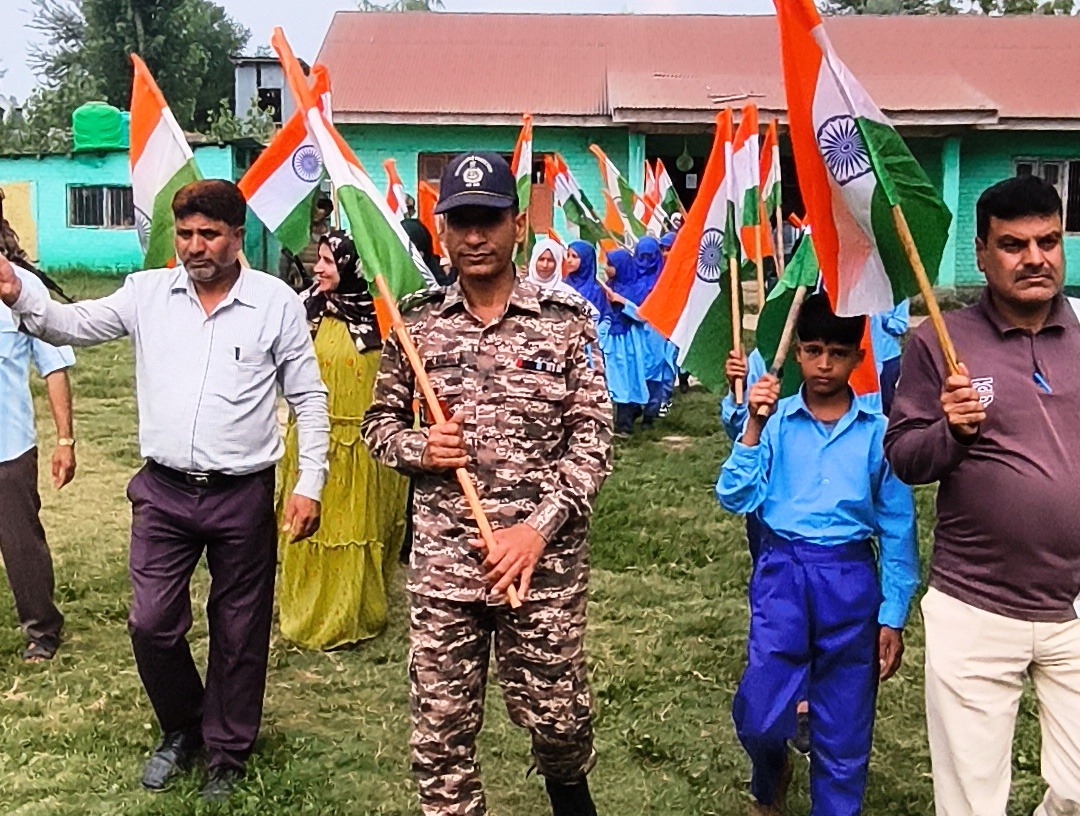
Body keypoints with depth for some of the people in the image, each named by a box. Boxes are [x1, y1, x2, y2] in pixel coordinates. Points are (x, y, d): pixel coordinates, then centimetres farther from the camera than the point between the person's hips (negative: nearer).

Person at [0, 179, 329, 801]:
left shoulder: (278, 302, -4)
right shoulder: (148, 292, 4)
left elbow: (309, 399, 0)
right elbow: (72, 326, -1)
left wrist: (310, 483, -6)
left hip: (243, 495, -2)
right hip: (164, 492, 3)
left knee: (239, 632, 10)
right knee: (151, 624, 6)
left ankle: (229, 752, 31)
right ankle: (182, 728, 35)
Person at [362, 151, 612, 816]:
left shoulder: (567, 319, -3)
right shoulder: (415, 322, 3)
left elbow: (594, 435, -5)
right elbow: (380, 420, 13)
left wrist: (540, 525, -15)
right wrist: (418, 448, -10)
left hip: (545, 559, -1)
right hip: (441, 559, 2)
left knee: (557, 712, 14)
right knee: (441, 727, 10)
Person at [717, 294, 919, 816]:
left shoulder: (877, 431, 0)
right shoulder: (775, 421, 0)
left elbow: (897, 529, 4)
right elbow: (735, 499, -6)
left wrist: (893, 617, 4)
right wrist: (753, 425, -15)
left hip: (851, 579, 1)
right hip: (781, 572, 0)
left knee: (844, 729, 10)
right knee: (759, 715, -2)